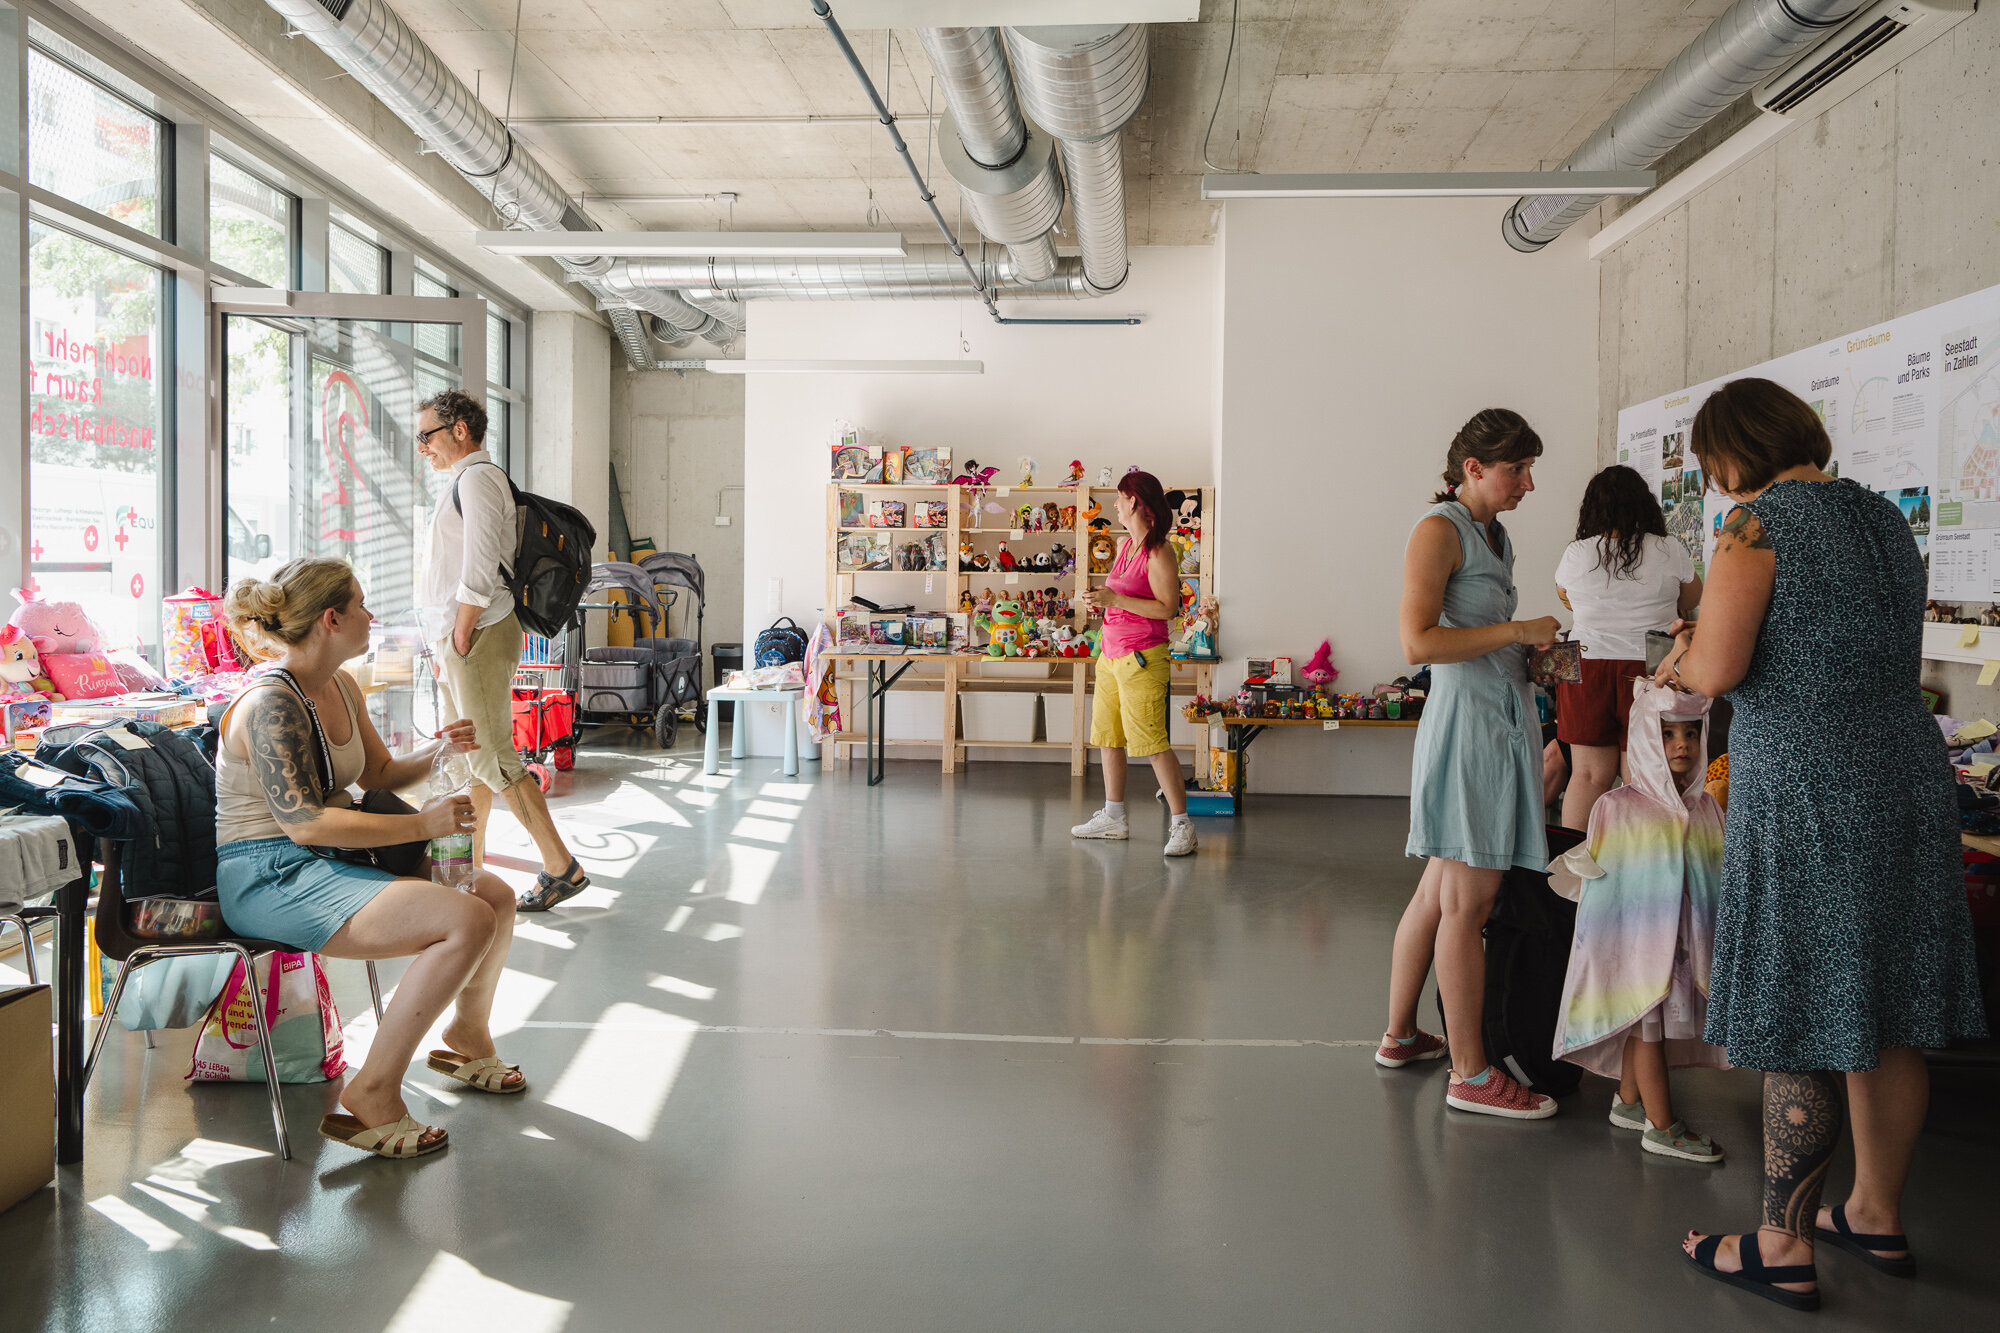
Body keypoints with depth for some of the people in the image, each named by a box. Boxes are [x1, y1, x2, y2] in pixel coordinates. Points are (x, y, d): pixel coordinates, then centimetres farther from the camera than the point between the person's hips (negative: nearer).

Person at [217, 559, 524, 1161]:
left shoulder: (342, 688, 11)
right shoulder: (271, 704, -19)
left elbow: (379, 774, 22)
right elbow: (304, 822, -26)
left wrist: (439, 751, 2)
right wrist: (422, 824, -24)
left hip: (329, 861, 10)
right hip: (270, 878, -10)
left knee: (496, 896, 6)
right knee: (468, 921, -25)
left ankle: (468, 1036, 30)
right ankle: (373, 1096, -17)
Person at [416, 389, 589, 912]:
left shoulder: (477, 477, -11)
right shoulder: (468, 480, 21)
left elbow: (479, 571, -21)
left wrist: (459, 637, -18)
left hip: (479, 636, -10)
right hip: (461, 638, 10)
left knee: (493, 757, -10)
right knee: (468, 754, 15)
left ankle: (561, 867, -7)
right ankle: (469, 865, 25)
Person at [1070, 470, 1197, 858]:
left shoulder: (1158, 552, -13)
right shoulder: (1125, 544, 14)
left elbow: (1168, 608, -19)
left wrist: (1114, 600, -20)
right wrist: (1095, 600, 8)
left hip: (1141, 658, -10)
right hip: (1111, 654, 10)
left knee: (1151, 740, -11)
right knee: (1109, 736, 14)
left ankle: (1181, 824, -4)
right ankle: (1114, 818, 24)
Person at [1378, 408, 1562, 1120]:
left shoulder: (1494, 534, 19)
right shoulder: (1440, 529, -10)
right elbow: (1419, 641, -20)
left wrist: (1537, 656, 13)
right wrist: (1519, 632, -15)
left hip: (1501, 721, 9)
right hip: (1467, 720, -9)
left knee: (1440, 892, 15)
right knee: (1467, 901, -5)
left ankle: (1400, 1034, 25)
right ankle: (1470, 1074, 1)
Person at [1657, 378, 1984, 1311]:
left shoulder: (1759, 519, -9)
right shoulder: (1884, 518, 14)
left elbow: (1718, 668, -18)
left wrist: (1679, 663, 5)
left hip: (1805, 791, -8)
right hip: (1906, 775, 8)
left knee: (1800, 1021, 0)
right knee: (1886, 1016, 15)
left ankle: (1784, 1246, 9)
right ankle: (1877, 1216, 28)